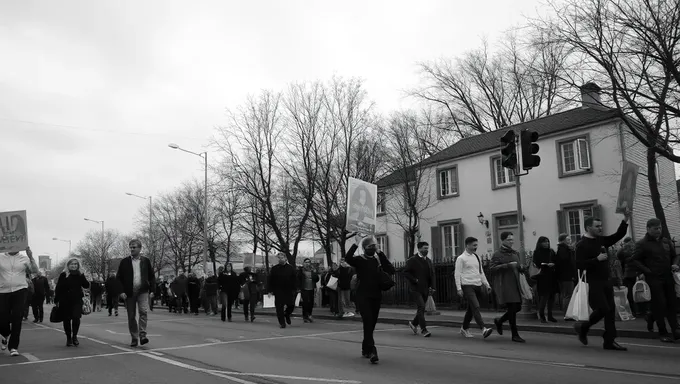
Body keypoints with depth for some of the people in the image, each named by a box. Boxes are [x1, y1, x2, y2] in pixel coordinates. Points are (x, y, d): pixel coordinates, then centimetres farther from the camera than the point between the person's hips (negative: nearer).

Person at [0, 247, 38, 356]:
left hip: (20, 291, -1)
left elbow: (35, 270, -3)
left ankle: (13, 347, 1)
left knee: (17, 319, -7)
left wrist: (31, 257, -18)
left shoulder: (24, 258, 4)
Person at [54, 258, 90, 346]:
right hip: (65, 301, 0)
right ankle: (68, 338, 20)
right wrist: (56, 300, -1)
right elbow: (58, 288, 2)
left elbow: (86, 286, -4)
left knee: (76, 318, -15)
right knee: (66, 320, 5)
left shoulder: (80, 275, 5)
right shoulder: (63, 275, 1)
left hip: (77, 300, 0)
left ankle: (74, 336, 3)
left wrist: (82, 276, -15)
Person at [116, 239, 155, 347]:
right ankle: (134, 339, 14)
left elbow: (152, 276, 11)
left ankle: (142, 335, -17)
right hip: (129, 293, 1)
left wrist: (152, 289, 2)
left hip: (143, 291, -1)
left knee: (143, 311, -19)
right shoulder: (124, 262, 5)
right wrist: (121, 291, -6)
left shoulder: (146, 261, 7)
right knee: (131, 316, 5)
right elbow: (119, 277, 4)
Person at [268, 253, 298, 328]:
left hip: (289, 291, 0)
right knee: (279, 308, -3)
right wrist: (270, 291, -1)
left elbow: (295, 280, 4)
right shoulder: (274, 269, 4)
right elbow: (270, 280, 5)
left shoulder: (291, 268, 4)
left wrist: (294, 290, -3)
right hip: (278, 292, 0)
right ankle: (282, 322, 7)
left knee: (291, 305, -2)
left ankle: (287, 315, 30)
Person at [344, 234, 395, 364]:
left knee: (371, 324, 11)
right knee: (368, 322, -16)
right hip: (363, 296, -5)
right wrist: (356, 243, -23)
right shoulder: (359, 260, -3)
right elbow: (347, 258, -24)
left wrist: (380, 253, -7)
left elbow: (391, 271, -6)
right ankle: (372, 351, -19)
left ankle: (365, 349, 27)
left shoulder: (378, 260, 10)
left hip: (376, 296, 5)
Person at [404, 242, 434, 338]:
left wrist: (432, 286, 4)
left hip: (425, 289, 6)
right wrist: (415, 280, -15)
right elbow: (406, 273, -7)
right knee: (421, 307, -14)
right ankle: (423, 329, -11)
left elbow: (432, 274, 17)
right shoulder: (412, 260, -4)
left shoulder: (428, 261, 14)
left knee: (421, 308, 11)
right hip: (415, 289, -6)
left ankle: (413, 323, 34)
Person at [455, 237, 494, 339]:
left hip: (478, 285, 7)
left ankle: (464, 328, 25)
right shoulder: (461, 258, -4)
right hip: (467, 286, -7)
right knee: (475, 307, -18)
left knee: (471, 309, 12)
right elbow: (457, 274, -7)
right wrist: (459, 288, -13)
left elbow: (481, 272, 22)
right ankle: (483, 329, -26)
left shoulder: (477, 257, 16)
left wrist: (487, 285, 16)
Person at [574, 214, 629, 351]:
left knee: (611, 310, 5)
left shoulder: (601, 240, 12)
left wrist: (625, 220, 8)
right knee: (603, 309, -11)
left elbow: (618, 235, 19)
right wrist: (597, 259, -23)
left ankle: (609, 341, 12)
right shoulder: (582, 245, -12)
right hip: (593, 283, -8)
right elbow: (579, 265, -20)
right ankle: (583, 327, 14)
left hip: (606, 281, 8)